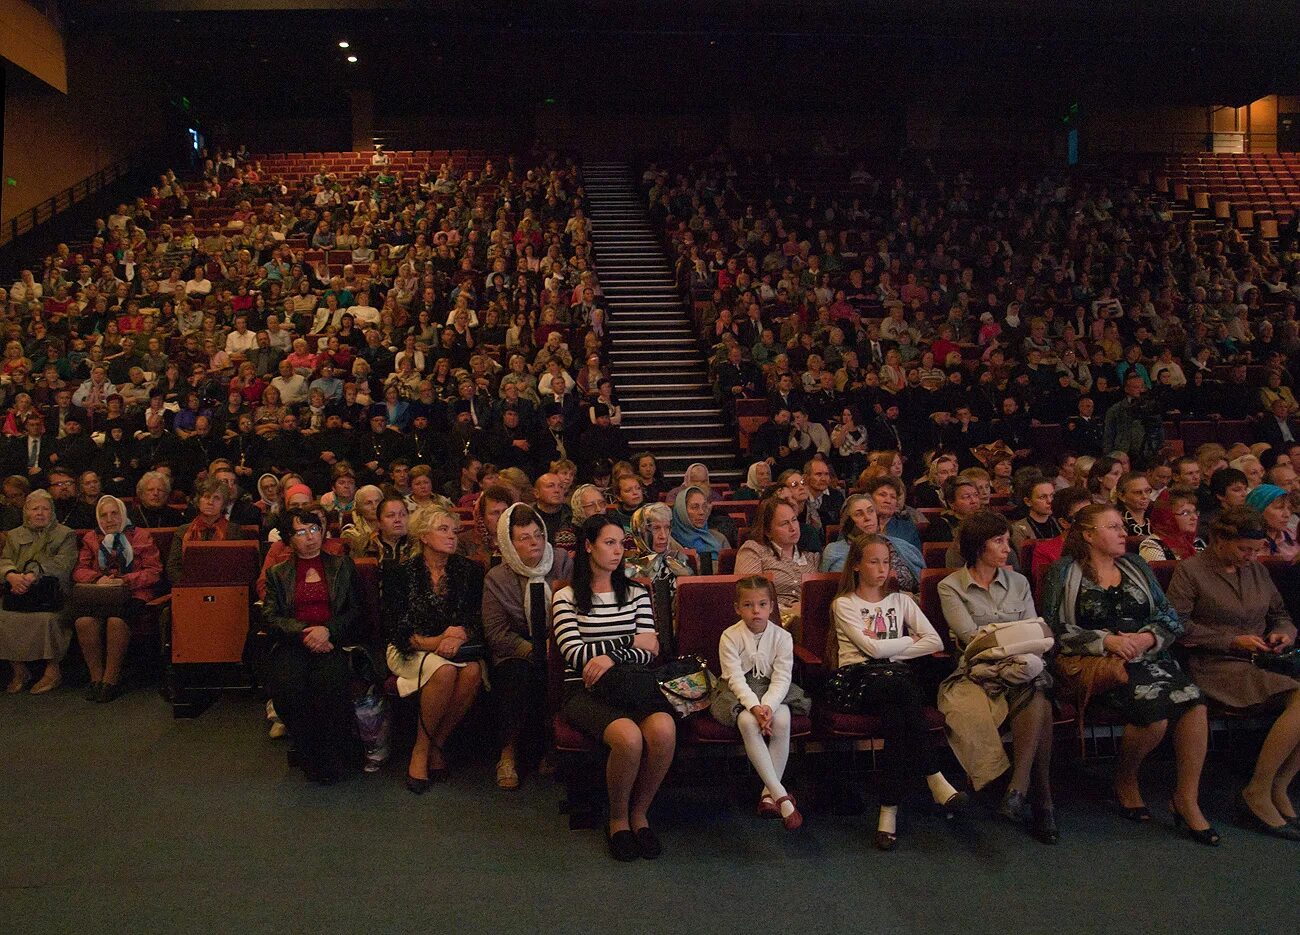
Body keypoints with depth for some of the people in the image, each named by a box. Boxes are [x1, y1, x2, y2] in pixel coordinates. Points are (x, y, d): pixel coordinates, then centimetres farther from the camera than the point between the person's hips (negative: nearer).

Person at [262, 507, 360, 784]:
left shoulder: (342, 565, 18)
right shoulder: (278, 573, 20)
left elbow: (355, 610, 10)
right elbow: (270, 616, 6)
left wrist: (328, 630, -9)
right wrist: (304, 633, -11)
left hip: (333, 642, -1)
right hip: (293, 644, 1)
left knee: (330, 684, -34)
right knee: (286, 686, -32)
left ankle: (334, 756, -13)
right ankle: (310, 758, -13)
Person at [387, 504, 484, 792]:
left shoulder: (469, 570, 5)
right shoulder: (404, 573, -3)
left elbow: (478, 618, 2)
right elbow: (397, 628, -7)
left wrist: (460, 635, -19)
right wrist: (431, 642, -23)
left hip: (456, 647, 3)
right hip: (412, 649, -3)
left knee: (472, 672, -31)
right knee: (444, 670, -35)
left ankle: (435, 746, -13)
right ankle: (421, 750, -17)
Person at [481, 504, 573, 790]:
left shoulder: (564, 563, 3)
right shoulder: (496, 578, 1)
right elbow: (497, 633, -5)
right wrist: (534, 651, -17)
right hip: (517, 656, 0)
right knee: (521, 675, -33)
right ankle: (509, 752, -12)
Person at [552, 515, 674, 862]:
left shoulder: (636, 593, 18)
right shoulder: (566, 598, 8)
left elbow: (648, 651, 8)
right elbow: (576, 653, -4)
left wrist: (611, 658, -11)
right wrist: (629, 642, -3)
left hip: (633, 686, 3)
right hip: (585, 691, -3)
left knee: (664, 729, -32)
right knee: (629, 737, -34)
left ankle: (640, 812, -6)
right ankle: (617, 819, -5)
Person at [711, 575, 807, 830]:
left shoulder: (782, 637, -4)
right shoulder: (730, 637, -9)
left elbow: (782, 678, -12)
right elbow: (735, 678, -15)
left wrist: (768, 705, -30)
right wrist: (754, 706, -31)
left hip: (772, 690, 2)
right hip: (739, 692, -2)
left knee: (782, 719, -31)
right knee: (747, 722, -33)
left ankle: (769, 793, -20)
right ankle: (781, 795, -31)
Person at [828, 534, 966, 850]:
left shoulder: (901, 600, 21)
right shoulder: (844, 604, 10)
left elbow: (935, 642, 7)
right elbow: (873, 648, -6)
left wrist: (889, 650, -2)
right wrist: (910, 640, 7)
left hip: (898, 677, 3)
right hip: (857, 679, -3)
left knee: (894, 710, -36)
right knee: (901, 686, -38)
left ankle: (890, 808, -34)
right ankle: (934, 779, -34)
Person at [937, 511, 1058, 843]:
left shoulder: (1018, 582, 19)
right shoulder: (951, 586, 6)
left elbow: (1034, 634, 9)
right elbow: (972, 637, -7)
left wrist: (1032, 659, -14)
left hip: (1018, 671, 3)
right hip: (976, 675, -3)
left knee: (1036, 699, -33)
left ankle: (1017, 791, -36)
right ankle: (1040, 802, -27)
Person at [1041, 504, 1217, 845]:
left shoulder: (1135, 567, 20)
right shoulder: (1064, 573, 6)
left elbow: (1170, 617, 14)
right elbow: (1057, 629, -2)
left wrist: (1148, 637, -7)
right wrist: (1106, 640, -14)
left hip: (1148, 655, 5)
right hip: (1093, 663, -4)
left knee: (1194, 702, -25)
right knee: (1154, 707, -31)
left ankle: (1186, 799, -11)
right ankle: (1124, 781, -2)